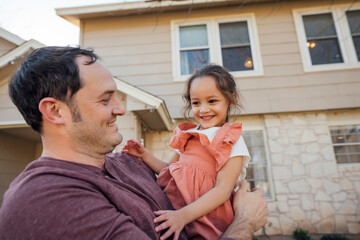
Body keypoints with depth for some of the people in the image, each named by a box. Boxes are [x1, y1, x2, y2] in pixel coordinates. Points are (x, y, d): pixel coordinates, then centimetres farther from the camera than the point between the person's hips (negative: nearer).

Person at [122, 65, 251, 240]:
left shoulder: (232, 141, -5)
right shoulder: (186, 135, 12)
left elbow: (223, 189, -14)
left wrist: (184, 215, -24)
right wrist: (144, 155, 5)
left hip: (206, 211, -5)